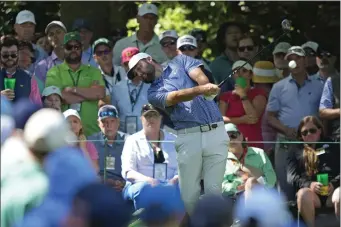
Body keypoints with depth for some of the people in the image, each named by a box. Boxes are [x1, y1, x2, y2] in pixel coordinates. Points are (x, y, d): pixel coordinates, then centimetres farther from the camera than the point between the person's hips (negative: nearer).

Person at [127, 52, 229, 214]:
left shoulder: (180, 61, 18)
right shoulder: (153, 94, 13)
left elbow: (199, 76, 0)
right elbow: (175, 97, -7)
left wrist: (207, 87, -24)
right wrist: (201, 90, -27)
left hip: (215, 132, -1)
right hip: (189, 136, 1)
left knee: (213, 190, -8)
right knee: (189, 194, -7)